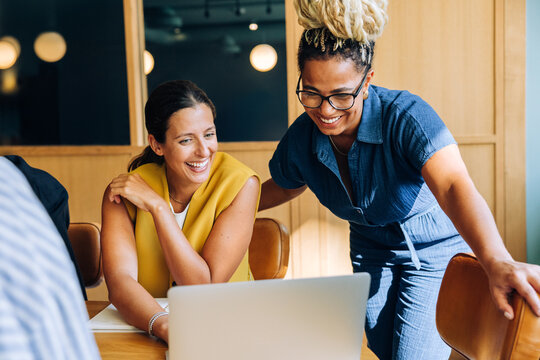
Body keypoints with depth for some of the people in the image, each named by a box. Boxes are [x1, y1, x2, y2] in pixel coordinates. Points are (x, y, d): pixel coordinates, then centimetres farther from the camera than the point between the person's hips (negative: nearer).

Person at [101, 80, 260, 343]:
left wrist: (157, 205, -19)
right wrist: (164, 326, -38)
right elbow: (119, 280, -19)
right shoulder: (122, 192, -7)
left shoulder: (239, 183, -12)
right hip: (145, 332, 1)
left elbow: (204, 287, -16)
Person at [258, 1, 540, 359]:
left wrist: (498, 262, -62)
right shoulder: (301, 138, -16)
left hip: (434, 251, -5)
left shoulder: (405, 115, -32)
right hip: (371, 254, 5)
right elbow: (283, 187, 8)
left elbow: (454, 186, -47)